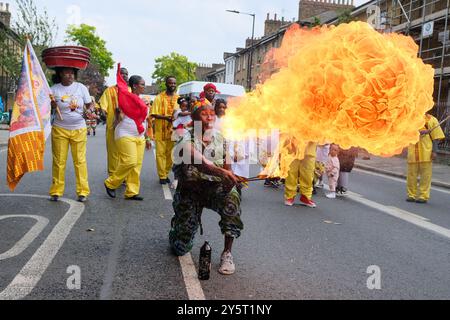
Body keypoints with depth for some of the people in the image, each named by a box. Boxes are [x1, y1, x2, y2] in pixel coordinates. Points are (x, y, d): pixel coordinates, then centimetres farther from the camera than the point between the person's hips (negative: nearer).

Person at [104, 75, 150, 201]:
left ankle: (131, 192, 7)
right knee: (129, 162, -16)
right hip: (126, 135, -7)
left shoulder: (142, 102, 16)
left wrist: (146, 138, 19)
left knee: (137, 165, 2)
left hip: (139, 137, 7)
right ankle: (110, 183, 2)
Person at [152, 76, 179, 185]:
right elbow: (154, 114, -7)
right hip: (161, 130, -3)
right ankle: (162, 176, 6)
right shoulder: (159, 98, -2)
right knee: (161, 153, -2)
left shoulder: (178, 98, 11)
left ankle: (166, 174, 21)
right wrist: (166, 117, -22)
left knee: (170, 153, 8)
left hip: (173, 131, 4)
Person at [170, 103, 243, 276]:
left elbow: (227, 167, 7)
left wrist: (230, 179, -17)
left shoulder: (220, 139, 4)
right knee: (181, 247, -4)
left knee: (232, 198, -35)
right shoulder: (186, 138, -12)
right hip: (190, 190, -2)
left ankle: (227, 253, -20)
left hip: (216, 188, 2)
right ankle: (178, 226, 35)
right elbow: (199, 162, -32)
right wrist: (219, 171, -50)